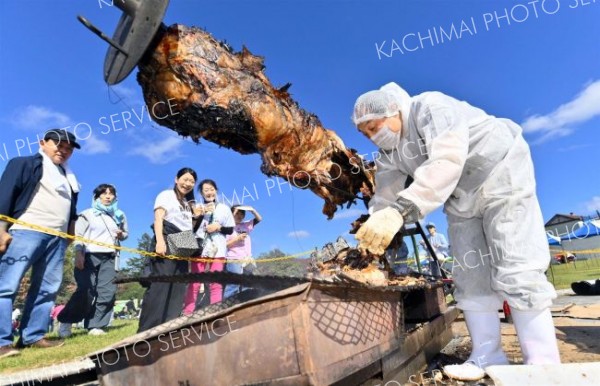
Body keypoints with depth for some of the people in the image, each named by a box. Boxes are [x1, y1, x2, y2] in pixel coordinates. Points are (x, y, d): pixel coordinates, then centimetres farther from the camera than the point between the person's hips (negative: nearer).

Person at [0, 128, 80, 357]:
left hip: (57, 238, 7)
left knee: (47, 289, 5)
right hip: (26, 232, -7)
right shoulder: (25, 164, 5)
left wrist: (71, 234, 19)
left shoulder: (69, 178, 24)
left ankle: (34, 336, 11)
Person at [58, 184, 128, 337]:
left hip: (109, 258, 4)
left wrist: (121, 235, 6)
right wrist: (78, 253, -16)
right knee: (86, 292, -11)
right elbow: (78, 235, -2)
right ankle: (65, 323, 9)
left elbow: (126, 232, 30)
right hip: (89, 256, -4)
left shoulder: (119, 216, 20)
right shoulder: (88, 214, 7)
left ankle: (96, 326, 0)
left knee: (108, 292, -7)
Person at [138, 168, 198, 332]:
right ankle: (147, 329, -13)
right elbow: (158, 218, -9)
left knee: (178, 289, 3)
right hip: (167, 244, -8)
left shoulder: (188, 203, 27)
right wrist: (160, 241, -22)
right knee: (160, 286, -14)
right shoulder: (166, 195, 6)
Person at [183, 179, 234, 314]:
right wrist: (201, 215, -8)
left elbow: (230, 230, 12)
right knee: (194, 284, -2)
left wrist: (218, 227, -6)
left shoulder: (224, 208, 13)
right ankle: (187, 313, 3)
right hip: (199, 249, 0)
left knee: (216, 284, -3)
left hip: (217, 250, 0)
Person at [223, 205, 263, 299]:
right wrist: (237, 239, -13)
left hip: (247, 261, 6)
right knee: (232, 287, -11)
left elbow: (259, 219, 9)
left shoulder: (246, 225, 14)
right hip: (234, 261, -6)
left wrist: (252, 210, -8)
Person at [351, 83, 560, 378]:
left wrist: (401, 210, -51)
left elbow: (447, 162, -42)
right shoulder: (388, 152, -2)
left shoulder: (432, 108, -26)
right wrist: (370, 236, -16)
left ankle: (543, 363, -1)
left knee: (515, 271, -12)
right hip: (462, 199, 7)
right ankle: (487, 356, 10)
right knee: (469, 275, 1)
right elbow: (384, 197, -3)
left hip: (502, 178, -7)